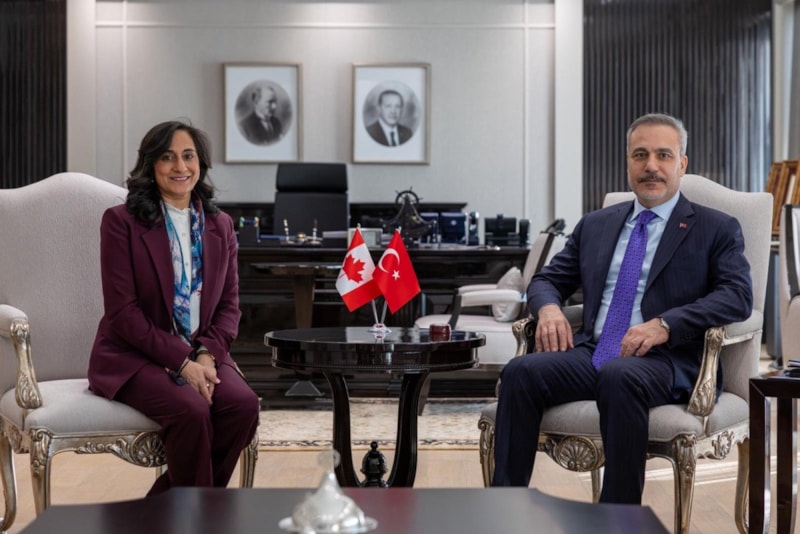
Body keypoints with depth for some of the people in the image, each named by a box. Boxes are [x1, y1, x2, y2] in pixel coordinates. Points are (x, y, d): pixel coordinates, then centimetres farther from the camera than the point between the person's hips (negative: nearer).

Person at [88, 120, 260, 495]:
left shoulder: (219, 225, 11)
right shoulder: (121, 221, -4)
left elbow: (229, 304, 9)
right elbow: (122, 311, -10)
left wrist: (207, 355, -11)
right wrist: (180, 361, -18)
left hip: (201, 355, 5)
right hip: (134, 357, -5)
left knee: (244, 405, -24)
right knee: (191, 410, -32)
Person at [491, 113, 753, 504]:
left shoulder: (717, 229, 9)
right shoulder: (595, 225, 23)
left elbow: (738, 296, -5)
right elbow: (547, 279, 25)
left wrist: (665, 325, -19)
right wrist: (548, 307, -2)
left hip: (667, 360, -4)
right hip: (592, 352, 4)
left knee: (619, 376, -38)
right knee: (521, 372, -25)